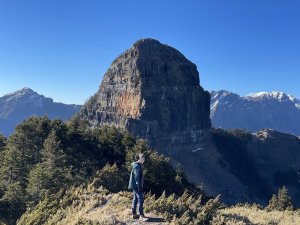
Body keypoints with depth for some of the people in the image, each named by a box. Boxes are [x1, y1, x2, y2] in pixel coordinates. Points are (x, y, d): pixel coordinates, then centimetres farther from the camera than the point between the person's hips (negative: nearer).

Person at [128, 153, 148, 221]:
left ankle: (134, 214, 19)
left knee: (135, 199, 13)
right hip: (137, 185, -10)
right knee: (140, 200, -7)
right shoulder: (137, 165, -17)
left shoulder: (138, 165, 14)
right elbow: (137, 177, -21)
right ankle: (141, 216, -4)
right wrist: (139, 186, -22)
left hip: (135, 185, 10)